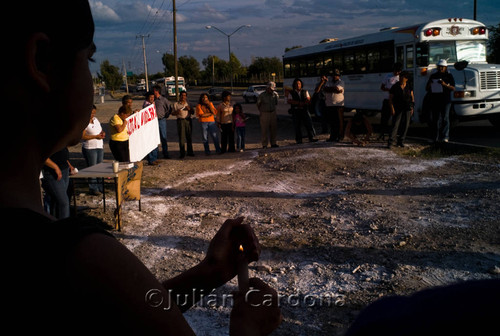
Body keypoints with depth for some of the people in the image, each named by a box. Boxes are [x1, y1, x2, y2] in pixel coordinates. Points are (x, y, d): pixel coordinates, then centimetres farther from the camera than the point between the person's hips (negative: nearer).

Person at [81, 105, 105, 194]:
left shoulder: (96, 119, 12)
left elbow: (100, 129, 24)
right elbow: (82, 137, -17)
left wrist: (102, 133, 0)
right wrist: (95, 136, -19)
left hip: (100, 147, 8)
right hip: (90, 148, -8)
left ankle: (99, 187, 18)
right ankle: (93, 188, 3)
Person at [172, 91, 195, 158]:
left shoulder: (188, 104, 16)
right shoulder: (176, 104, 8)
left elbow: (193, 112, 17)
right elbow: (173, 113, 7)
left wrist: (189, 109, -4)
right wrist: (177, 112, -13)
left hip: (188, 120, 3)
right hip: (180, 120, -3)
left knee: (189, 136, 5)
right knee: (181, 137, -7)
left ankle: (190, 152, 16)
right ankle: (182, 153, -3)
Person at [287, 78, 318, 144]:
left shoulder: (305, 92, 14)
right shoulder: (291, 93, 7)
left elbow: (308, 100, 5)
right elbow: (289, 101, -7)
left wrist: (302, 104, -16)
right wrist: (299, 103, -13)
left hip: (304, 110, 2)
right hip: (295, 111, -1)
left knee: (309, 124, -6)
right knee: (297, 126, 0)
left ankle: (311, 138, -5)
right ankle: (299, 140, 5)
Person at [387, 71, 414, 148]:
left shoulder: (409, 86, 7)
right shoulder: (395, 87, -3)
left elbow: (412, 97, 14)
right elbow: (390, 98, -3)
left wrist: (412, 107, 8)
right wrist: (392, 109, -12)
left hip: (407, 108, 4)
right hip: (398, 108, -4)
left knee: (405, 125, 4)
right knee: (395, 124, -12)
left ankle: (401, 141, 14)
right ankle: (390, 142, -12)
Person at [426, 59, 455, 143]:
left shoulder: (449, 76, 6)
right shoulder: (433, 76, 16)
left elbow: (453, 88, -3)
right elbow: (427, 89, 17)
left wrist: (445, 84, -19)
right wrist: (429, 84, -6)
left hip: (445, 101, -3)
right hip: (434, 101, 3)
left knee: (445, 119, -7)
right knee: (434, 119, 3)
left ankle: (445, 137, -6)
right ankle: (434, 138, 7)